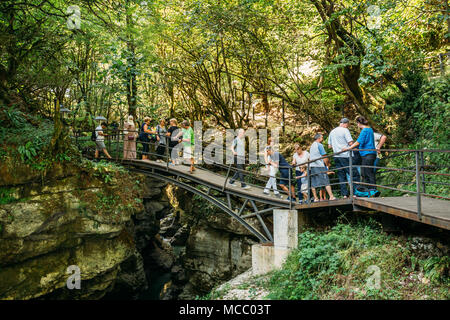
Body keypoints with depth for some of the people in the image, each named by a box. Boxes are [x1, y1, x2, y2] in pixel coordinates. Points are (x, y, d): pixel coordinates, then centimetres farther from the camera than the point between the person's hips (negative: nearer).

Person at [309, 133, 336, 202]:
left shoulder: (312, 146, 20)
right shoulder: (319, 145, -5)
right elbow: (324, 156, -7)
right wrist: (328, 164, 4)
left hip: (312, 166, 8)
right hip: (319, 166, -8)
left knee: (313, 184, 4)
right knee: (326, 182, -8)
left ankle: (315, 198, 4)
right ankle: (331, 196, -13)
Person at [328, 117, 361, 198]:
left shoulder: (332, 132, 15)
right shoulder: (345, 130, -6)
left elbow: (329, 146, 18)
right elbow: (351, 143, -14)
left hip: (336, 156, 7)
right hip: (345, 156, -7)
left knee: (341, 176, 7)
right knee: (355, 174, -2)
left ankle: (344, 194, 5)